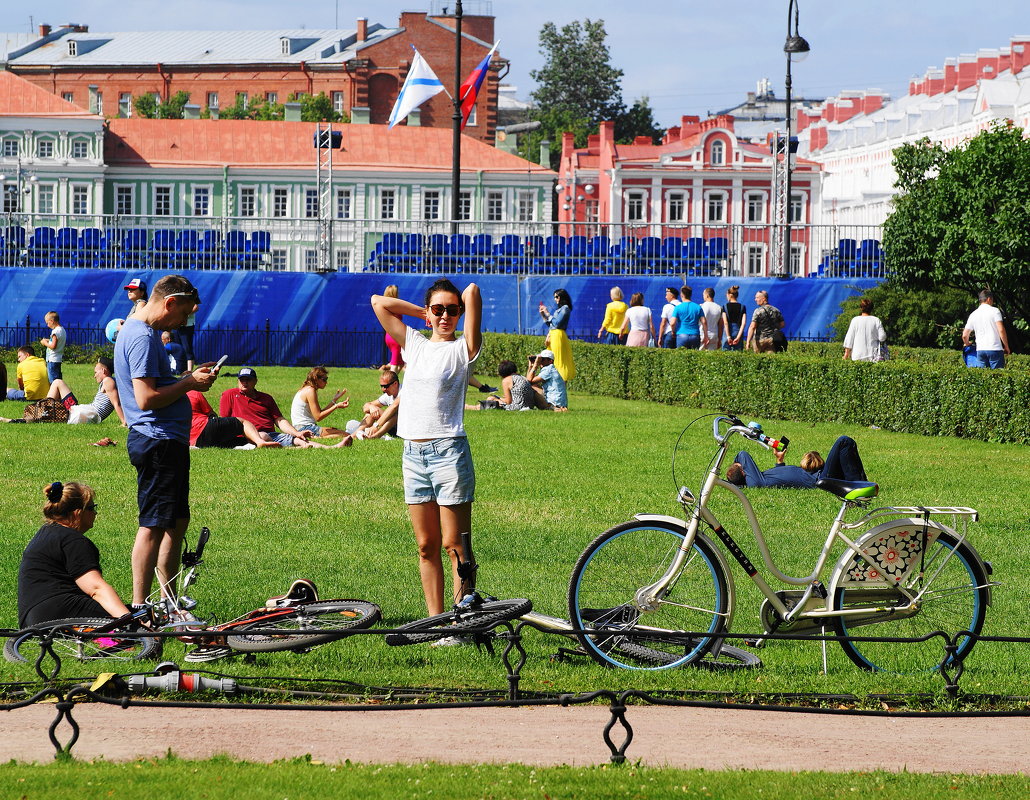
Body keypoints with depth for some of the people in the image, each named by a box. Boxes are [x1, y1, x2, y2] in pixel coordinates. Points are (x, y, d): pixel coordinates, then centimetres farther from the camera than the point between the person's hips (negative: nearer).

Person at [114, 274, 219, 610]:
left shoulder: (136, 331, 17)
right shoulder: (143, 337, -17)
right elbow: (147, 398, -24)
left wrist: (189, 377, 13)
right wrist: (189, 384, -13)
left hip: (167, 440, 11)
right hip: (158, 441, -11)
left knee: (177, 521, 17)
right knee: (154, 525, -7)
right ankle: (139, 608, -4)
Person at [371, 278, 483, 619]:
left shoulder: (463, 348, 0)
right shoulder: (414, 344, 15)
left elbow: (473, 292, -11)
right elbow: (379, 302, 18)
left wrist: (466, 298, 10)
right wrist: (424, 313, 17)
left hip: (448, 451, -6)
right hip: (413, 453, 6)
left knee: (454, 545, -6)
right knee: (426, 546, 8)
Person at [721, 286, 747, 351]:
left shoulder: (725, 307, -1)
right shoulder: (742, 307, 4)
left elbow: (725, 323, -8)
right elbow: (743, 323, -4)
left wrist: (728, 337, -9)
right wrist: (738, 337, -7)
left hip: (728, 333, -2)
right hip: (738, 332, 2)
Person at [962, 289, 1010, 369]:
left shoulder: (973, 315, 11)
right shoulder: (994, 311, -2)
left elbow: (965, 336, 12)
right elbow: (1001, 330, -10)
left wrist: (967, 344, 34)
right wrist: (1006, 347, 0)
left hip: (980, 350, 4)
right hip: (995, 348, -4)